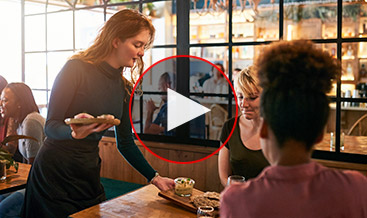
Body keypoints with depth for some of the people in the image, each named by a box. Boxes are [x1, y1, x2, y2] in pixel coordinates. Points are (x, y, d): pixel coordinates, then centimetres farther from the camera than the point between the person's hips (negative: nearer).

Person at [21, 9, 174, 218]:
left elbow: (125, 143, 10)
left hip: (89, 176, 6)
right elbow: (50, 126, -14)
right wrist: (74, 132, -36)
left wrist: (154, 177, 6)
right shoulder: (77, 69, -13)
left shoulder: (124, 88, 4)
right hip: (54, 174, -5)